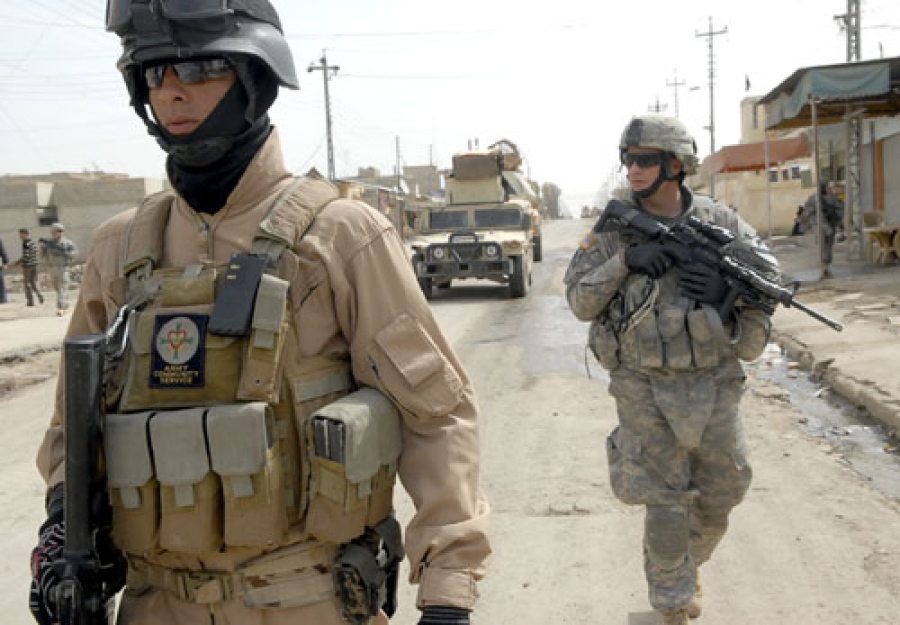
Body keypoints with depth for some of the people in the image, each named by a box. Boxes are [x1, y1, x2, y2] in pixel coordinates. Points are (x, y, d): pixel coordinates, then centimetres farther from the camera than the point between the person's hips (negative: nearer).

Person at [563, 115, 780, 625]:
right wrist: (624, 261, -21)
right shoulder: (613, 230, -4)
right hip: (646, 391, -2)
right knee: (666, 506, 4)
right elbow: (580, 301, -5)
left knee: (721, 494, 16)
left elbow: (768, 286, 2)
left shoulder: (723, 224, -2)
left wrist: (729, 293, -20)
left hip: (714, 386, 2)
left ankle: (690, 561, 45)